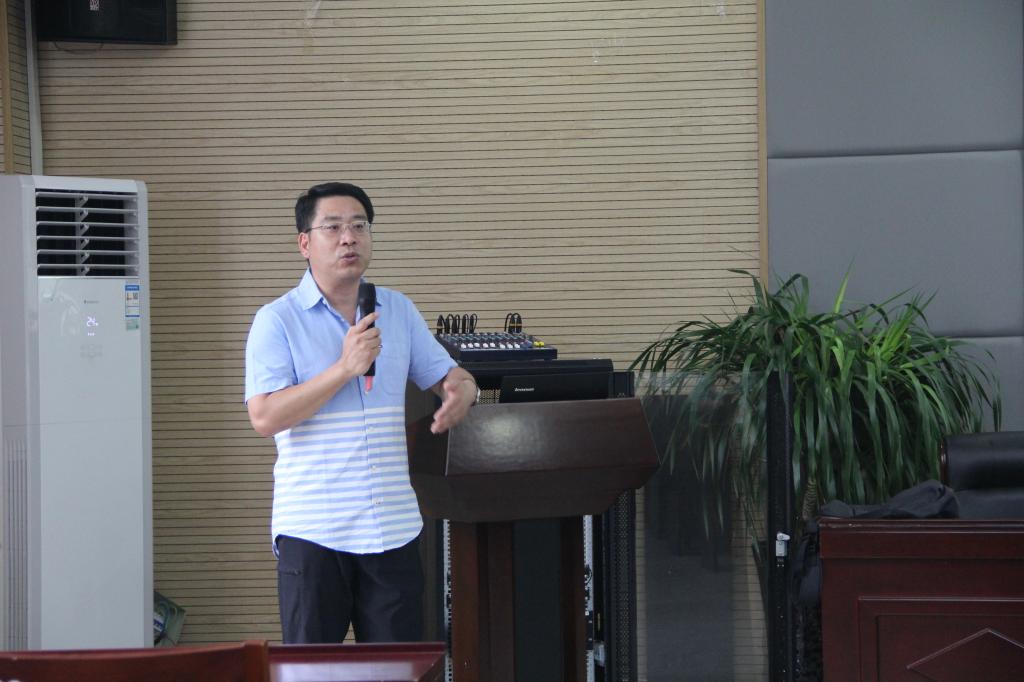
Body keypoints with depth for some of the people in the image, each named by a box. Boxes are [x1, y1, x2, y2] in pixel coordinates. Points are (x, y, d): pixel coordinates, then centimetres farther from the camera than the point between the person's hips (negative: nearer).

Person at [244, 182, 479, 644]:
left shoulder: (398, 311, 12)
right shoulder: (278, 321, -3)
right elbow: (264, 417, -14)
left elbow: (448, 375, 19)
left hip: (393, 530, 4)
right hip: (312, 531, -4)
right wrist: (345, 368, -19)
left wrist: (462, 390, -6)